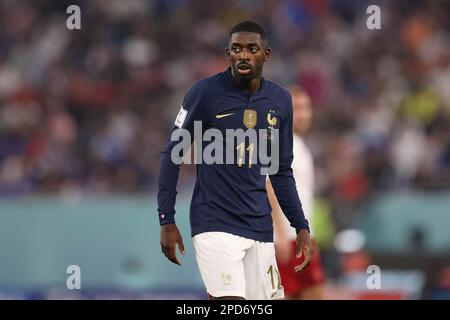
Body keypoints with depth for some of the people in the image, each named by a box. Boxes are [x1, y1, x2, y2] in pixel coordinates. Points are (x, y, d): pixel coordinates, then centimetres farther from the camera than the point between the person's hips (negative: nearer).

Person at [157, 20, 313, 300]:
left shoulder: (280, 100, 7)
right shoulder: (205, 92, -6)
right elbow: (172, 154, -1)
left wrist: (301, 227, 11)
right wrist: (167, 220, -6)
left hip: (260, 225, 5)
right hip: (215, 223, -5)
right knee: (229, 301, -19)